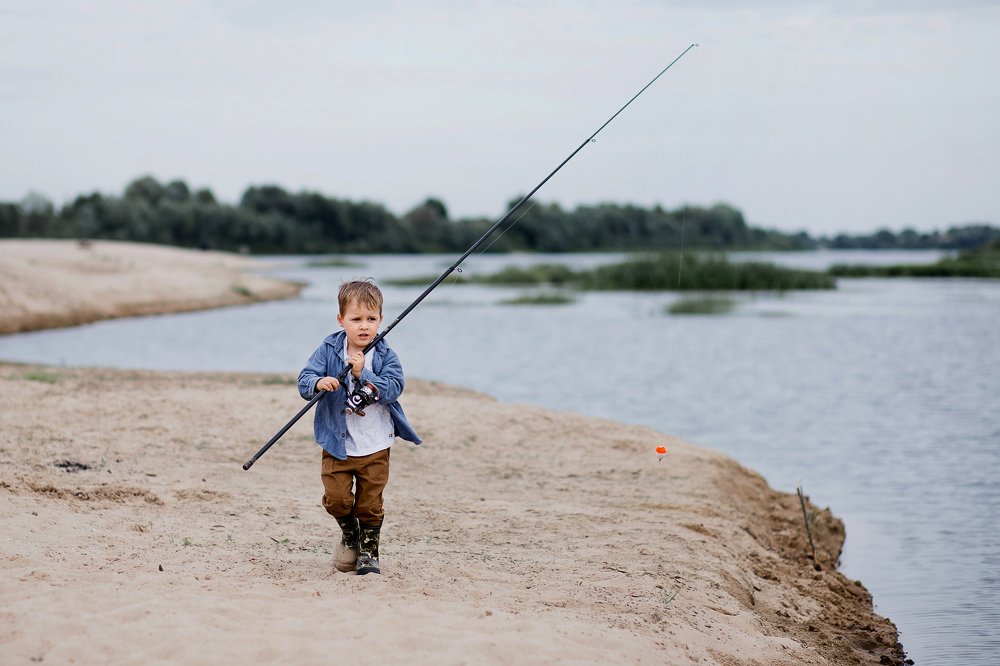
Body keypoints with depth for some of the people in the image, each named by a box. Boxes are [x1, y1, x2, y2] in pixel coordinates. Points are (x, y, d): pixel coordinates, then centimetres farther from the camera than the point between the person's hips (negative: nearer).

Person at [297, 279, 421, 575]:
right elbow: (303, 381, -10)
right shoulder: (328, 350, -4)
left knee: (370, 504, 5)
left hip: (375, 447, 0)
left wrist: (363, 373, -26)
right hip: (337, 444, 0)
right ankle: (350, 534, 25)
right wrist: (319, 382, -31)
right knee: (336, 498, -5)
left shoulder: (385, 356, -5)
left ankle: (368, 550, 25)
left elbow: (393, 389, -17)